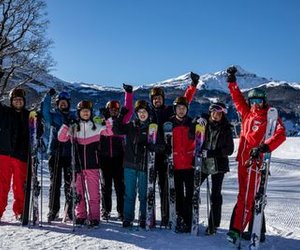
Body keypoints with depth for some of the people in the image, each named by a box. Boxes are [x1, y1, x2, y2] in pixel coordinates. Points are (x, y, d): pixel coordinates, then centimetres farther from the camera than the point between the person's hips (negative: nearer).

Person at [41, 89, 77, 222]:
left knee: (70, 183, -1)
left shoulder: (73, 116, 13)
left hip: (69, 153, 0)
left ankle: (70, 210, 7)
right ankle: (53, 211, 7)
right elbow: (44, 111, -9)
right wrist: (48, 96, -18)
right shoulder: (53, 115, 11)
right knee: (55, 183, 2)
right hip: (55, 153, 0)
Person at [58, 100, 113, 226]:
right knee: (79, 192, 5)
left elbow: (110, 132, -4)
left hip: (93, 165, -1)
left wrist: (108, 120, -16)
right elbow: (61, 138, 3)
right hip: (78, 165, 1)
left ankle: (94, 217, 4)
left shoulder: (96, 127, 6)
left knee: (94, 193, -3)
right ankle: (80, 216, 15)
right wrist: (66, 125, -10)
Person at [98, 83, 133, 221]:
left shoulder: (121, 121, 7)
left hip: (118, 157, 0)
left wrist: (128, 93, -8)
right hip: (104, 157, 0)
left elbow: (129, 110, -3)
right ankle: (106, 210, 17)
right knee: (106, 185, 7)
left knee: (120, 185, 1)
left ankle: (121, 210, 8)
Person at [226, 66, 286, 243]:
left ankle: (237, 229, -4)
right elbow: (238, 98, 25)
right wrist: (232, 81, 21)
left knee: (247, 197, -7)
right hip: (243, 160, 7)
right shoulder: (247, 113, 14)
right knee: (249, 197, 11)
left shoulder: (270, 116, -3)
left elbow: (280, 134, -17)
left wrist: (264, 147, -29)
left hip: (256, 161, -7)